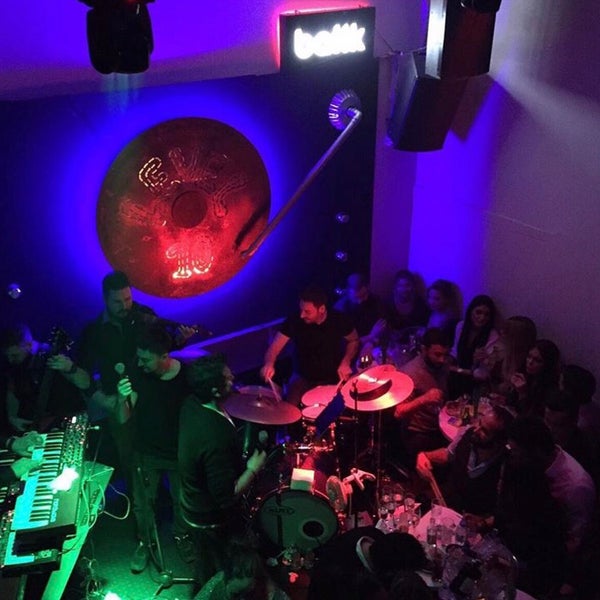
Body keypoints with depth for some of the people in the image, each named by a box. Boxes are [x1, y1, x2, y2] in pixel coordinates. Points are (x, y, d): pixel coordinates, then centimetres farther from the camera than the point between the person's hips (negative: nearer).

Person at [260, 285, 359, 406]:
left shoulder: (339, 320, -16)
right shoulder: (294, 321, -19)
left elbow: (354, 340, 3)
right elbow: (275, 347, -21)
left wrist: (346, 362, -14)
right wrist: (269, 364, -43)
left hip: (333, 377, 0)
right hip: (303, 377, 0)